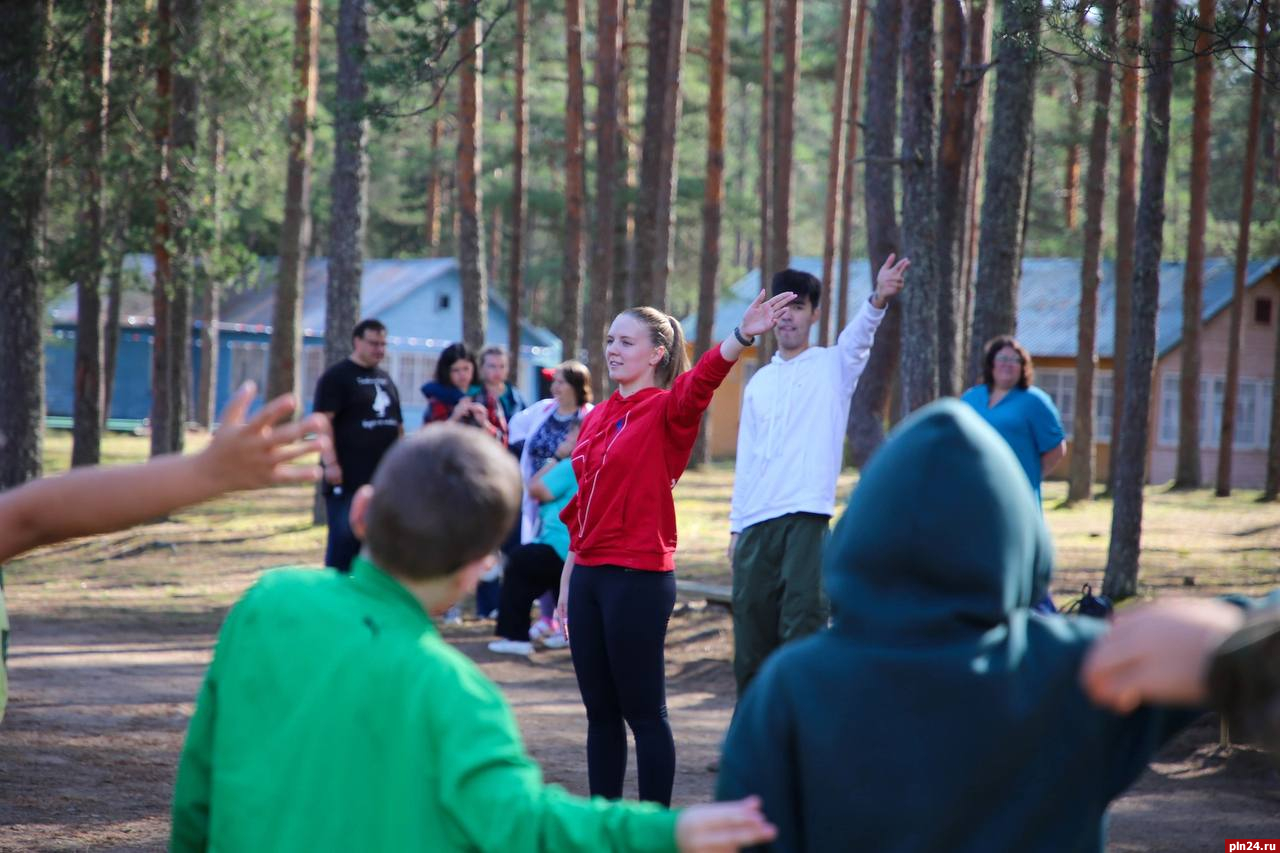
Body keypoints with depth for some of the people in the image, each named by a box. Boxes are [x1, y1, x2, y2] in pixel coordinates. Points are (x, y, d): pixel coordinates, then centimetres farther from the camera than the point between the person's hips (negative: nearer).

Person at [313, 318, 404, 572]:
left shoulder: (385, 379, 18)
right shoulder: (336, 377, -5)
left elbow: (397, 424, 24)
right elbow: (322, 421, -13)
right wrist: (331, 463, -20)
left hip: (385, 476, 7)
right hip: (348, 476, -7)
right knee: (345, 537, -7)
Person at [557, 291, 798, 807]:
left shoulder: (666, 410, -7)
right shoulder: (597, 418, 13)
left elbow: (701, 382, -28)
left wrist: (742, 337, -48)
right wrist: (568, 579, 18)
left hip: (639, 579, -7)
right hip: (588, 575, 7)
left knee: (644, 711, -2)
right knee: (600, 711, 13)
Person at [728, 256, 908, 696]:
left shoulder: (832, 366, 4)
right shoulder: (759, 382, 17)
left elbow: (858, 336, -18)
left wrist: (878, 300, -39)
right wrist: (736, 526, 13)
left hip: (805, 519, -5)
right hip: (755, 526, 5)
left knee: (802, 630, -13)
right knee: (751, 637, 7)